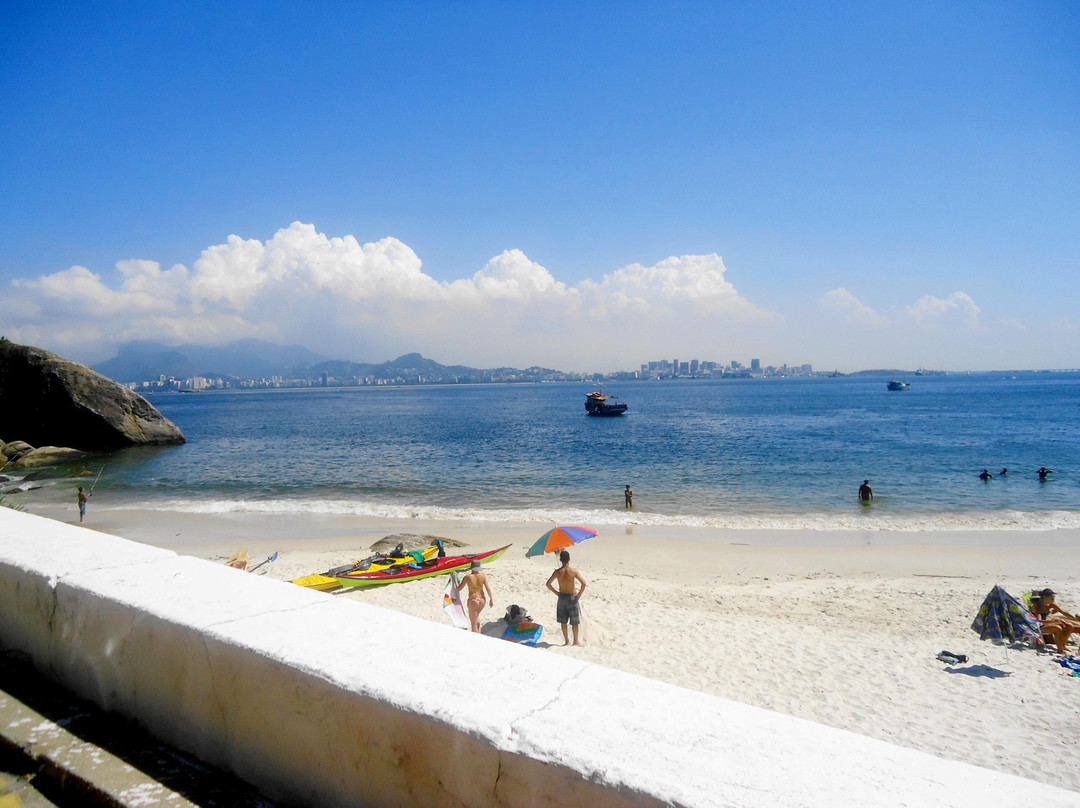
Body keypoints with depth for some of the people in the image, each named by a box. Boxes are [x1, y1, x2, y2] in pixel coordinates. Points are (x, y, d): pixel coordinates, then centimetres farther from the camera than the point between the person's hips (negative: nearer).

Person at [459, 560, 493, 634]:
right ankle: (479, 633, 30)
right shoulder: (483, 576, -7)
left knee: (473, 623, 9)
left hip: (473, 600, -4)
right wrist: (491, 599, 2)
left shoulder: (467, 577, -13)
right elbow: (488, 588, -8)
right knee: (476, 616, 31)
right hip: (482, 600, 4)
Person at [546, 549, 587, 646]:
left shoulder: (558, 572, -7)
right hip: (572, 597, -2)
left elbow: (548, 584, -5)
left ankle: (566, 641, 19)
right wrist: (580, 594, -9)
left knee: (563, 621, 14)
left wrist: (556, 592, 7)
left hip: (562, 597, 2)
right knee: (575, 621, 10)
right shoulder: (574, 571, -15)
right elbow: (583, 583, -22)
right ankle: (576, 641, 16)